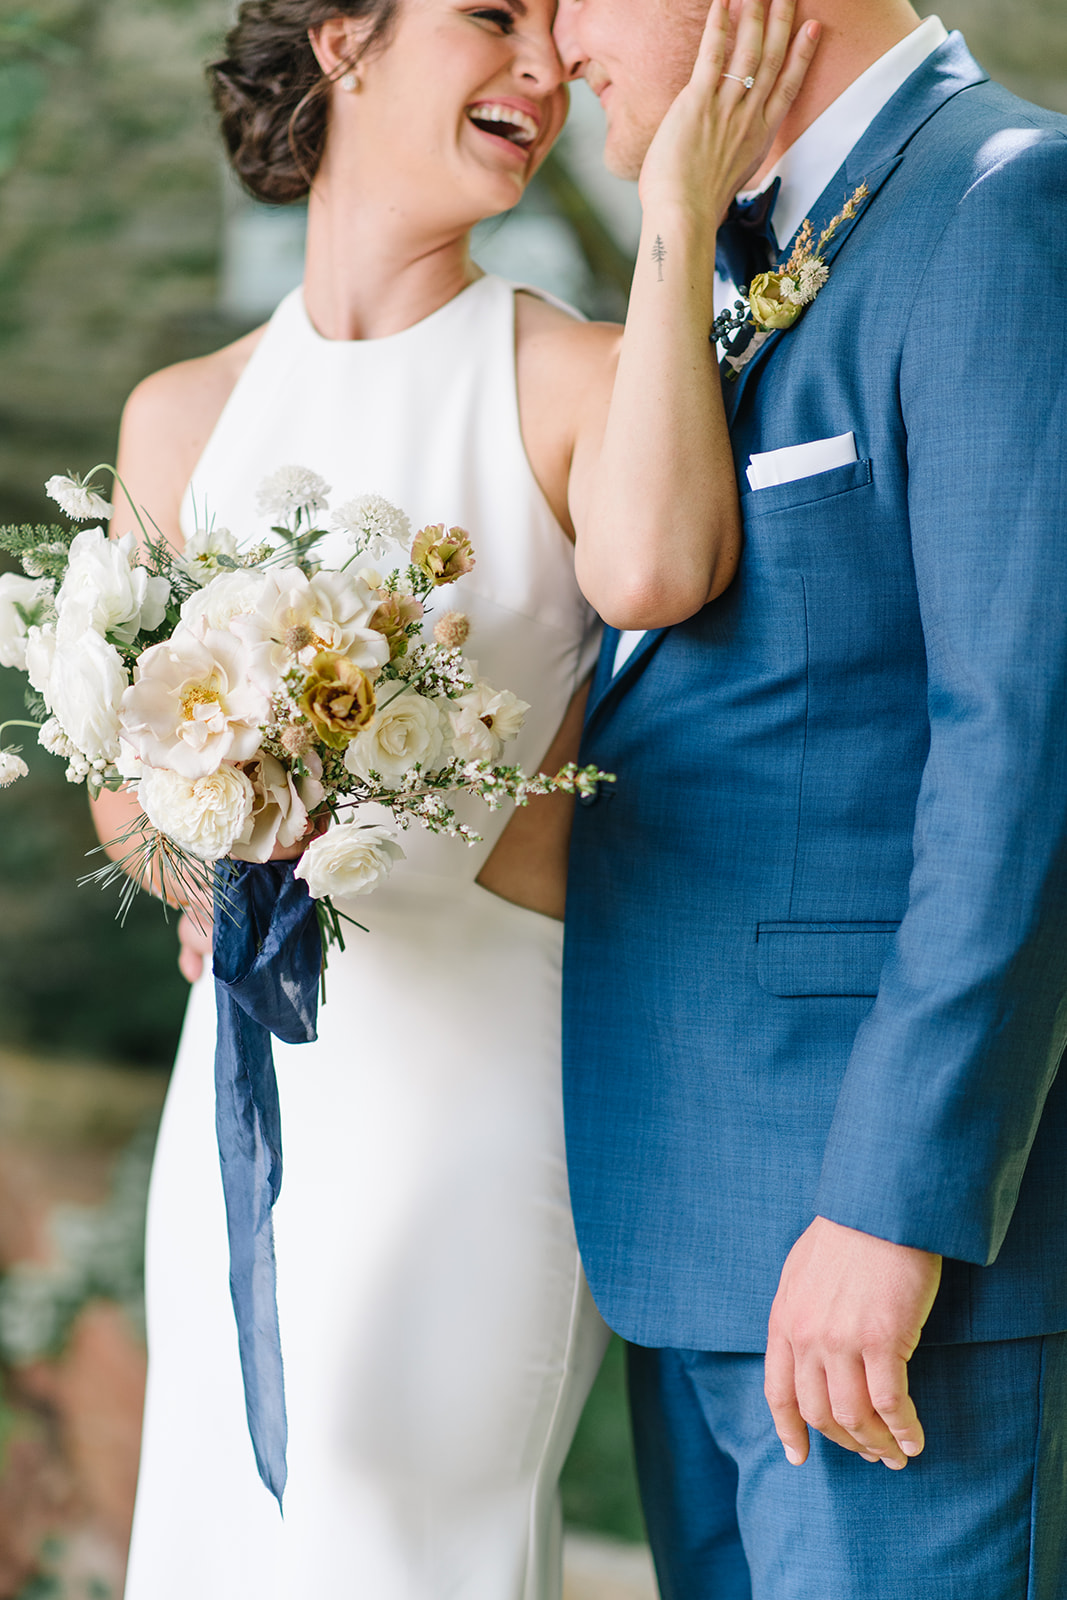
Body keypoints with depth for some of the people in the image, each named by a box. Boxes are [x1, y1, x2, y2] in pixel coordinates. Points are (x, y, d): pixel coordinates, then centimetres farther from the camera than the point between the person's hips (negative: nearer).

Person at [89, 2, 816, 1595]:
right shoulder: (182, 417, 9)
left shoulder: (572, 378, -4)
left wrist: (681, 215, -20)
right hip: (248, 1076, 5)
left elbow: (656, 568, -28)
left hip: (479, 1067, -5)